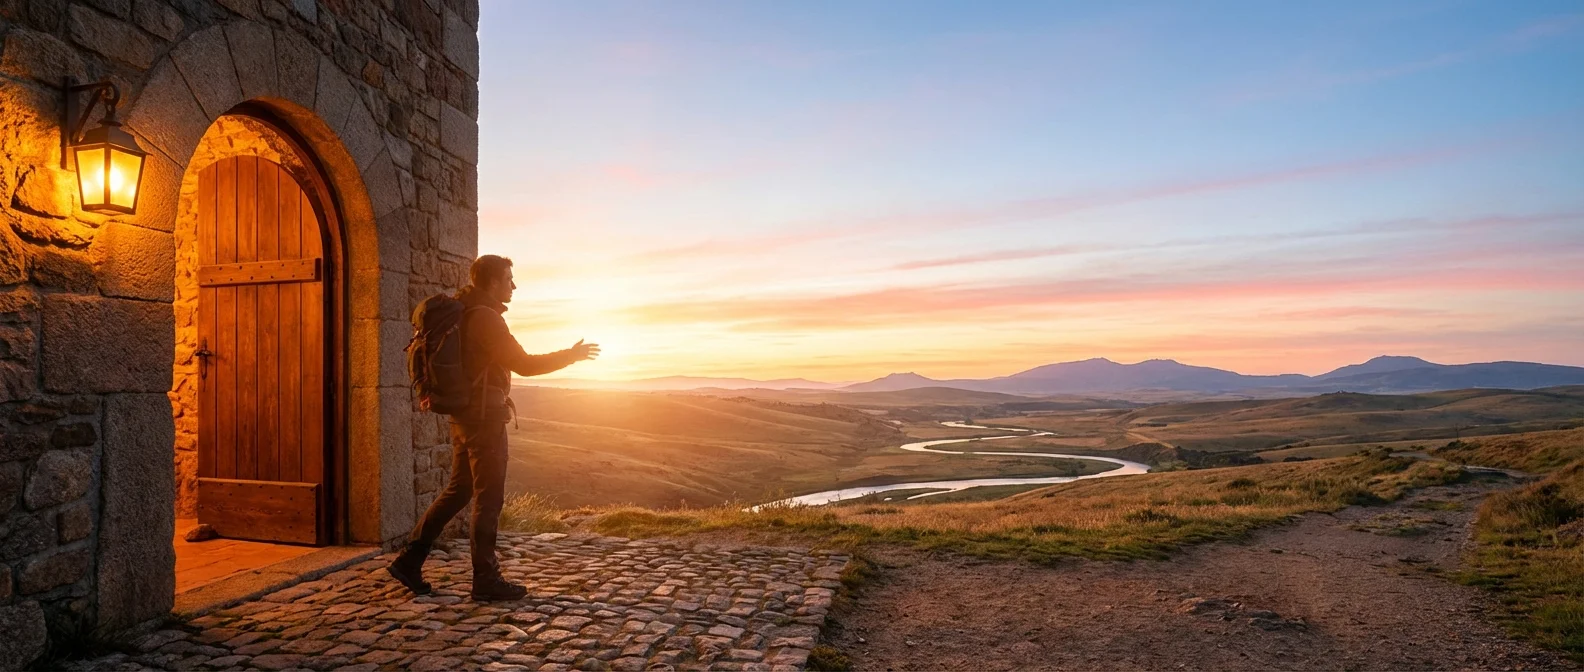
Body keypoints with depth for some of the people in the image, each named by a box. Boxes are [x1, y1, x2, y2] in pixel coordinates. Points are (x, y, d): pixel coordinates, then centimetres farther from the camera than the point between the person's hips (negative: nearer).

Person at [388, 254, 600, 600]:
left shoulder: (461, 313, 13)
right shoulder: (485, 317, -16)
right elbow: (524, 364, -18)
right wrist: (571, 355, -9)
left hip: (463, 416, 10)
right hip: (484, 418, -10)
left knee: (458, 492, 17)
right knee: (488, 499, -2)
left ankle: (409, 560, 20)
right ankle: (486, 579, 6)